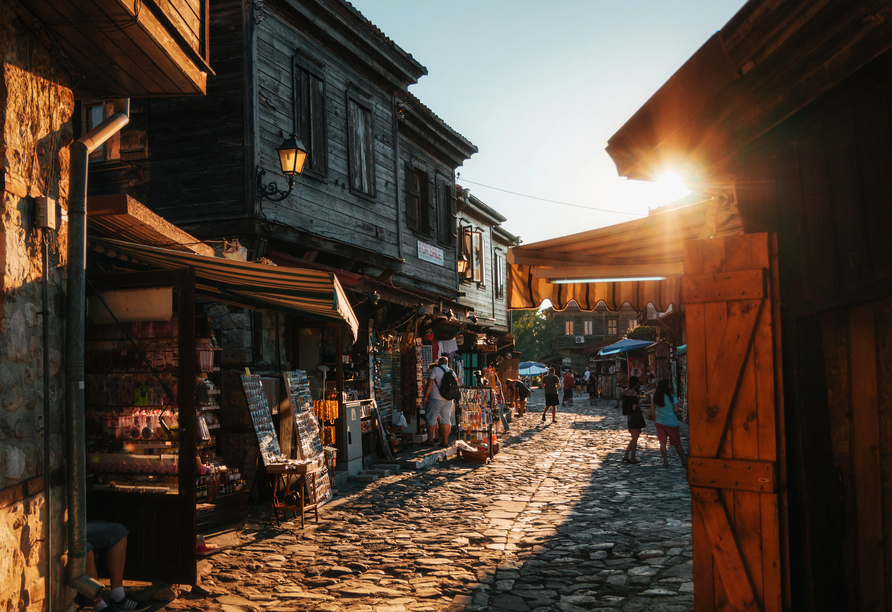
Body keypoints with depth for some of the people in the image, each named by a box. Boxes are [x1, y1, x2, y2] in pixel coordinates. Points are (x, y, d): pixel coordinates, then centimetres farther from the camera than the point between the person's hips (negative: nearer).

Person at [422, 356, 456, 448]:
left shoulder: (435, 370, -6)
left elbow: (429, 384, -12)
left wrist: (425, 396, -9)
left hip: (436, 399, -6)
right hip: (448, 400, 6)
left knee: (431, 418, 2)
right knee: (446, 419, 7)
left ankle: (430, 440, 2)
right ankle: (444, 441, 6)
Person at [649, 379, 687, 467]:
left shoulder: (655, 397, 0)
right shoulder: (671, 397, -11)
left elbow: (652, 410, 3)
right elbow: (676, 409, -11)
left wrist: (654, 420, 15)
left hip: (660, 422, 3)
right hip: (671, 422, -3)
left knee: (662, 442, 6)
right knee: (677, 442, 8)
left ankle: (665, 462, 3)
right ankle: (683, 461, 18)